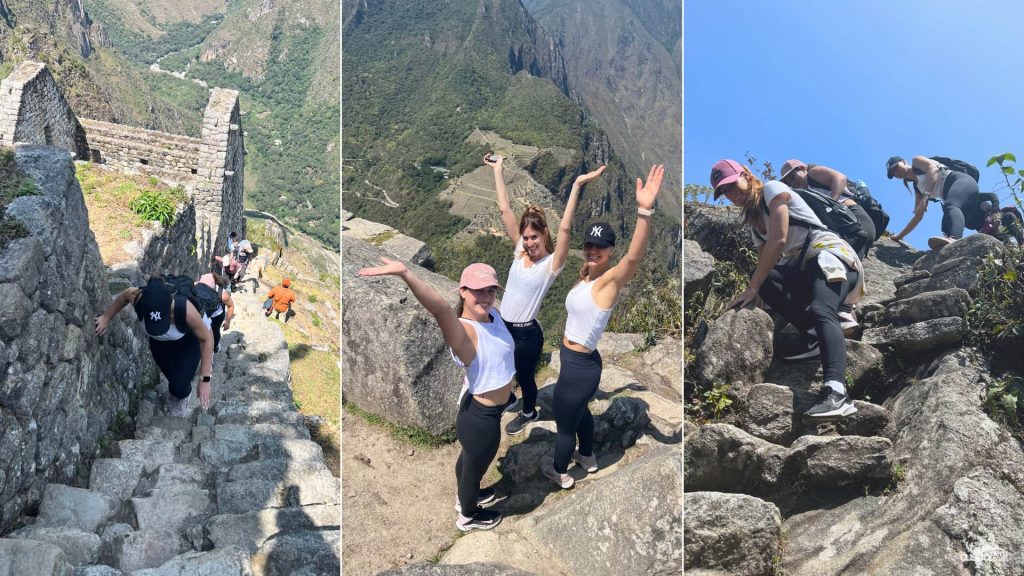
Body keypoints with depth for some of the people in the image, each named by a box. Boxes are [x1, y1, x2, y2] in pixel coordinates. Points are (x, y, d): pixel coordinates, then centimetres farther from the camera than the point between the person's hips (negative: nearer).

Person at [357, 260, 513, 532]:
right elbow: (440, 307, -58)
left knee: (469, 457, 33)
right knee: (475, 466, 20)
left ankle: (466, 496, 61)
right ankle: (468, 516, 48)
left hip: (482, 411, 8)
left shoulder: (493, 313, -10)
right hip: (481, 418, -8)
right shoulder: (463, 330, -36)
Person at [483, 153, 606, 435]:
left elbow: (565, 228, -32)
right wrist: (498, 169, -4)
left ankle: (529, 413, 46)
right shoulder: (520, 250, -3)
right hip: (503, 326, 5)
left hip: (527, 332, -5)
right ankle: (510, 401, 54)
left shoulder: (552, 263, -17)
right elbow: (505, 210, -3)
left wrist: (577, 186, -41)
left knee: (524, 375, 17)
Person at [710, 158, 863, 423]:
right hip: (805, 269, 8)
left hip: (831, 254, -8)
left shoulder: (773, 189, 1)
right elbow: (764, 264, 11)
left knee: (821, 311, -34)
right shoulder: (754, 221, 24)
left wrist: (752, 287, -12)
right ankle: (814, 337, -15)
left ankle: (836, 393, -56)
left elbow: (778, 240, -12)